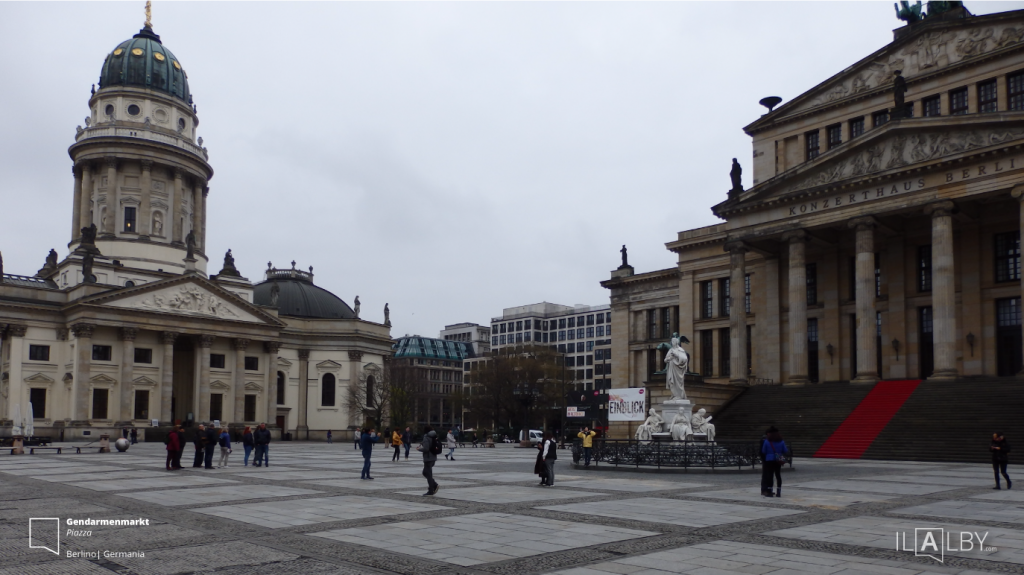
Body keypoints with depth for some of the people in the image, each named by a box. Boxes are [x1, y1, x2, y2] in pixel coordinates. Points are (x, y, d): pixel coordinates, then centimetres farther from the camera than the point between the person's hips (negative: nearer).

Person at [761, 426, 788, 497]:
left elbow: (763, 451, -3)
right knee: (778, 475, 8)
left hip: (769, 460, -2)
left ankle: (769, 491, -1)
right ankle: (779, 492, 9)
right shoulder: (781, 441, -2)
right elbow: (785, 451, 1)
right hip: (778, 461, 2)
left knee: (769, 475, 1)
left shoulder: (766, 441, -9)